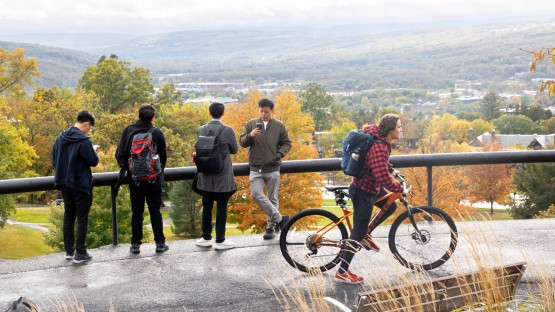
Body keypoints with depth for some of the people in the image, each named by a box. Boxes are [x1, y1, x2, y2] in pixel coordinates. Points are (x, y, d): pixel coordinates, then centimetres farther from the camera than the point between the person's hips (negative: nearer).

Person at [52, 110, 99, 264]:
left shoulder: (61, 137, 4)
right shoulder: (84, 140, -19)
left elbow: (54, 159, 11)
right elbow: (94, 161, -13)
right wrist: (93, 150, 5)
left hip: (64, 183, 7)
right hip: (81, 185, -7)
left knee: (68, 217, 15)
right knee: (82, 219, 1)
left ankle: (69, 250, 19)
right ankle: (80, 253, 2)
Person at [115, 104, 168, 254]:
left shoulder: (129, 130, -4)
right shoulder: (158, 133, -7)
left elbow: (120, 153, -2)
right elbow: (163, 156, 1)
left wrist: (125, 165, 17)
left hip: (135, 177, 1)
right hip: (154, 178, -1)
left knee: (137, 211, 7)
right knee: (155, 211, 7)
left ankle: (135, 244, 9)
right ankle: (160, 243, 9)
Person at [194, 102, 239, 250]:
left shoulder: (201, 130, -2)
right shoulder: (227, 130, -13)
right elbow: (235, 149, 0)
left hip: (206, 176, 4)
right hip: (222, 177, -4)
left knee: (207, 207, 13)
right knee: (222, 208, 3)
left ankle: (206, 238, 21)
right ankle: (220, 240, 6)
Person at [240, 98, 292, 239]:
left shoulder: (279, 126, 4)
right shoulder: (251, 124, 5)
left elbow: (286, 143, 11)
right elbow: (242, 142, 6)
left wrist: (280, 154, -8)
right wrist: (250, 135, -15)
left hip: (272, 168, -1)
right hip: (255, 168, 1)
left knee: (272, 198, 4)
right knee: (256, 194, -15)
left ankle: (271, 226, 15)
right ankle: (280, 218, -6)